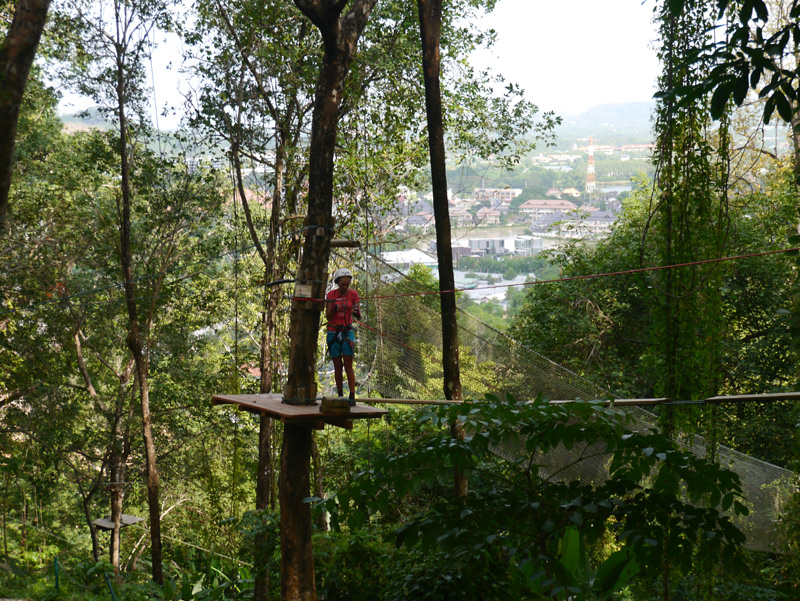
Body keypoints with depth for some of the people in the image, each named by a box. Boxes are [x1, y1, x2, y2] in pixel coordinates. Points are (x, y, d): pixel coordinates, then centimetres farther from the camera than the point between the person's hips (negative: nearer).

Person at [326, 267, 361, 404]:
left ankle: (352, 396, -7)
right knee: (337, 366, 4)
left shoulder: (353, 294, 0)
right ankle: (340, 396, 10)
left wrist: (357, 312, -27)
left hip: (348, 332, -1)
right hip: (333, 332, 1)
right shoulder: (331, 294, 0)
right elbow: (327, 316, -5)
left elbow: (359, 317, -4)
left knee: (348, 366, -6)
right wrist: (333, 309, -25)